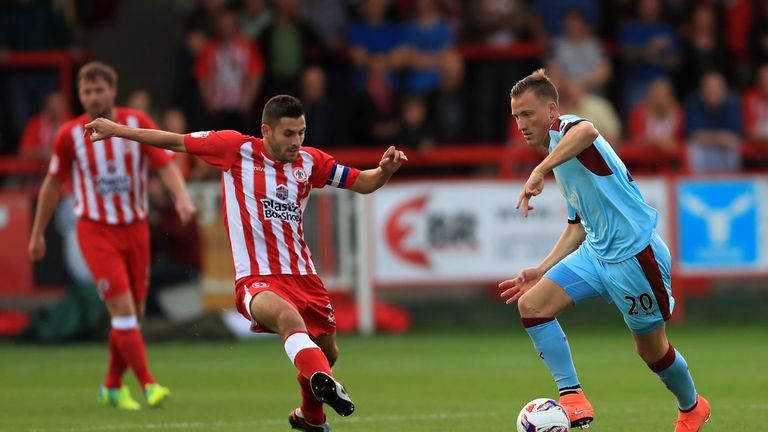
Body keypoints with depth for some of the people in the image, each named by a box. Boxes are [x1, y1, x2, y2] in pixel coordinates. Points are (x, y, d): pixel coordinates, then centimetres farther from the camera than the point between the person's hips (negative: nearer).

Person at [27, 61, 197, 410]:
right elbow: (52, 184, 7)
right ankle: (148, 384, -17)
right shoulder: (70, 134, -4)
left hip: (135, 228, 3)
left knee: (135, 313, 8)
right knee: (122, 309, -17)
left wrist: (182, 197, -28)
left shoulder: (137, 123, -3)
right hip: (96, 231, -3)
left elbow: (166, 165, -8)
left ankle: (112, 387, 25)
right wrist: (37, 234, 12)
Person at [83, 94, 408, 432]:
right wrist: (118, 130, 6)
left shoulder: (309, 161, 9)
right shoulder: (237, 149, -2)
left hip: (303, 277, 6)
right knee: (288, 317, -38)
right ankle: (323, 381, -63)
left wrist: (385, 170, -8)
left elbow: (363, 183, 14)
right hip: (256, 279, -6)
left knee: (327, 353, 15)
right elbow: (176, 142, 6)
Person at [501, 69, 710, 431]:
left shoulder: (565, 128, -11)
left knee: (651, 348, 6)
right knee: (531, 304, -10)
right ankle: (572, 399, -12)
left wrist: (539, 171, -42)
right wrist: (541, 272, 16)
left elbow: (587, 131, -40)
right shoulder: (561, 159, 17)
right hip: (595, 252, 9)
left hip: (633, 252, -9)